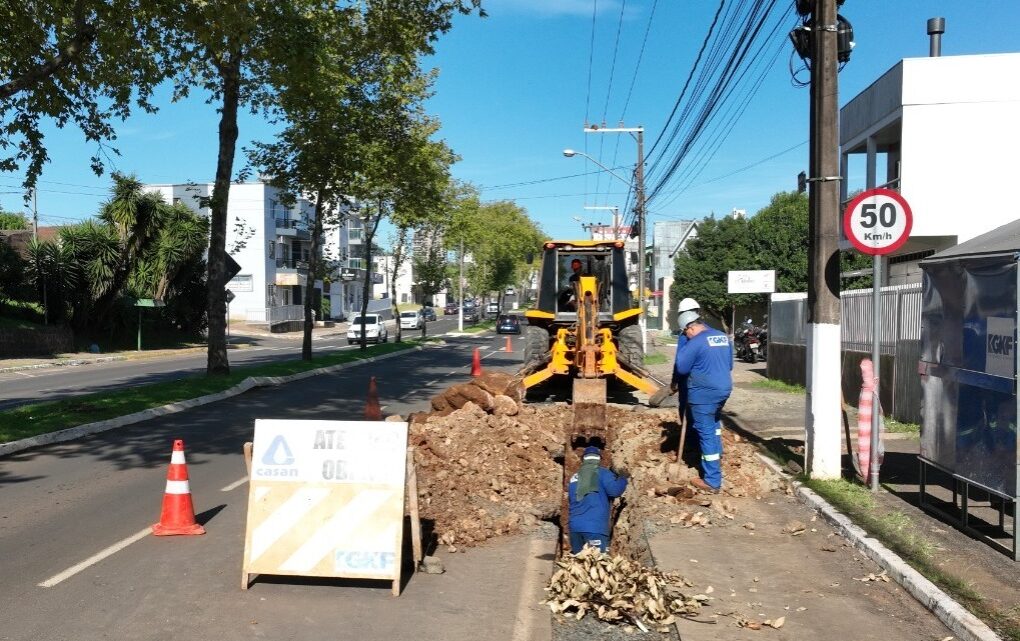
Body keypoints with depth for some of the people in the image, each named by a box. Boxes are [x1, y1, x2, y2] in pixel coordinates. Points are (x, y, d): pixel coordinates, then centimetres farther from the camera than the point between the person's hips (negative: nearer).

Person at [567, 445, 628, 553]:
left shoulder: (574, 478, 21)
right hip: (595, 526, -6)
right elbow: (614, 490, -10)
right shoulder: (602, 473, 4)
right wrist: (622, 479, 9)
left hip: (575, 526, 6)